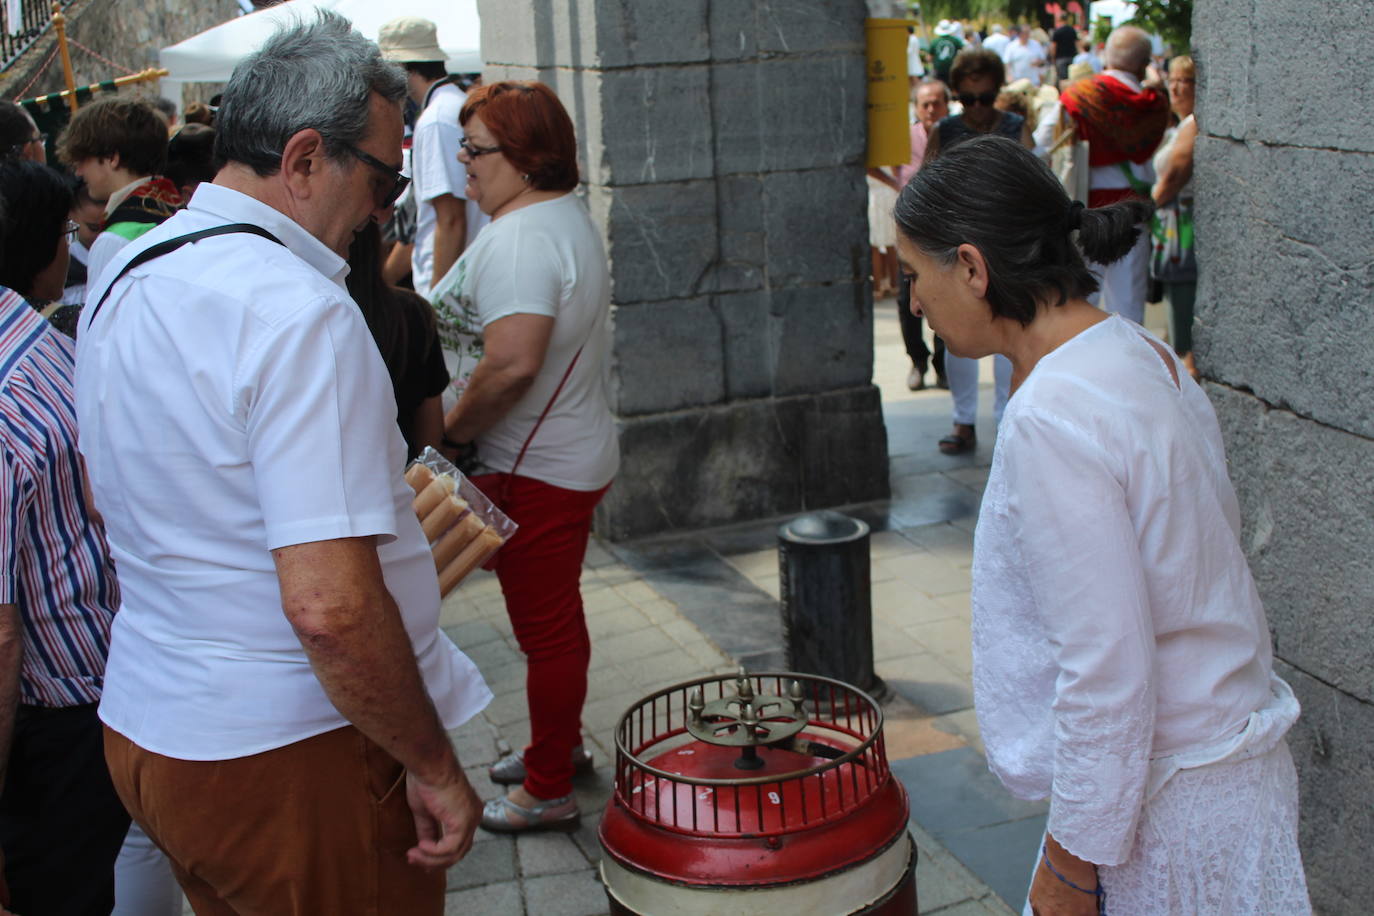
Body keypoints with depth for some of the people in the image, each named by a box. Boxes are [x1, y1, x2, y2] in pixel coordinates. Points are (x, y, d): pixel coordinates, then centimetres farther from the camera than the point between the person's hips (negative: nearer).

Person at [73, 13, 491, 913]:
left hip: (144, 723, 9)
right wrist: (434, 765, -18)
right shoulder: (301, 314, -23)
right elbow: (329, 603, -30)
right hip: (284, 754, -9)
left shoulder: (121, 281, 7)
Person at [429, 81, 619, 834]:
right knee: (556, 617, 23)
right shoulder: (566, 216, 11)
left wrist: (452, 428, -18)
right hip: (573, 453, 10)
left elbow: (513, 362, -34)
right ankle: (561, 744, 40)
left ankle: (548, 792, 17)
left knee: (546, 629, 3)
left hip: (535, 469, -10)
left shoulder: (521, 237, -22)